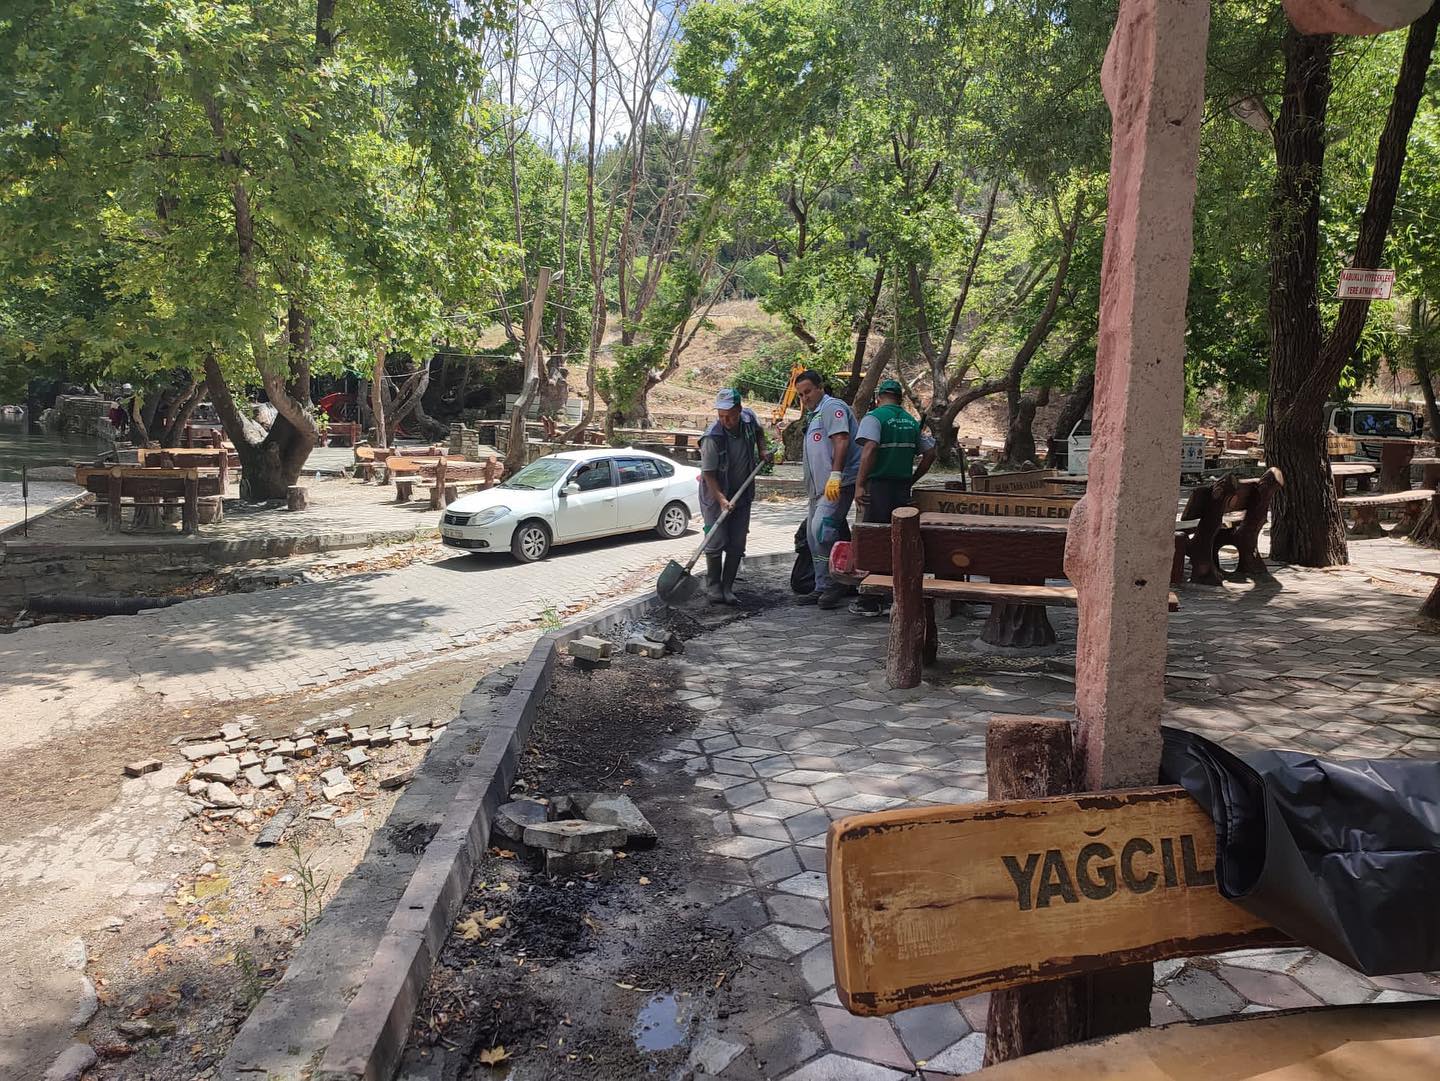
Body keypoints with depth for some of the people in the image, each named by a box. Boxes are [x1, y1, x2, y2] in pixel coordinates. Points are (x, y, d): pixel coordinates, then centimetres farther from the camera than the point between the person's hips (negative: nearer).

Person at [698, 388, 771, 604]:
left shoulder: (749, 418, -8)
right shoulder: (712, 437, -25)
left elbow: (759, 431, 19)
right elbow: (708, 473, -22)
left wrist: (762, 451, 3)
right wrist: (721, 499, -33)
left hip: (742, 494, 5)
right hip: (715, 495, -5)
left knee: (737, 545, 3)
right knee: (716, 542, -7)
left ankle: (727, 588, 12)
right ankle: (713, 587, 11)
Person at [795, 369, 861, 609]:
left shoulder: (832, 407, -6)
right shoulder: (815, 414, 26)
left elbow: (841, 440, -19)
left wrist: (835, 475, -28)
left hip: (838, 484, -11)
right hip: (820, 488, 11)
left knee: (821, 528, -23)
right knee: (815, 538, 10)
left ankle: (837, 583, -14)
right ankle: (823, 588, 17)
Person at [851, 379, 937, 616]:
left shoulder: (874, 417, -5)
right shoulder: (911, 421, 14)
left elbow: (870, 449, -20)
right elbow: (930, 452, 14)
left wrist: (859, 485, -20)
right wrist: (911, 479, 18)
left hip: (878, 486, -6)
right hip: (903, 489, 6)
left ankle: (870, 602, 1)